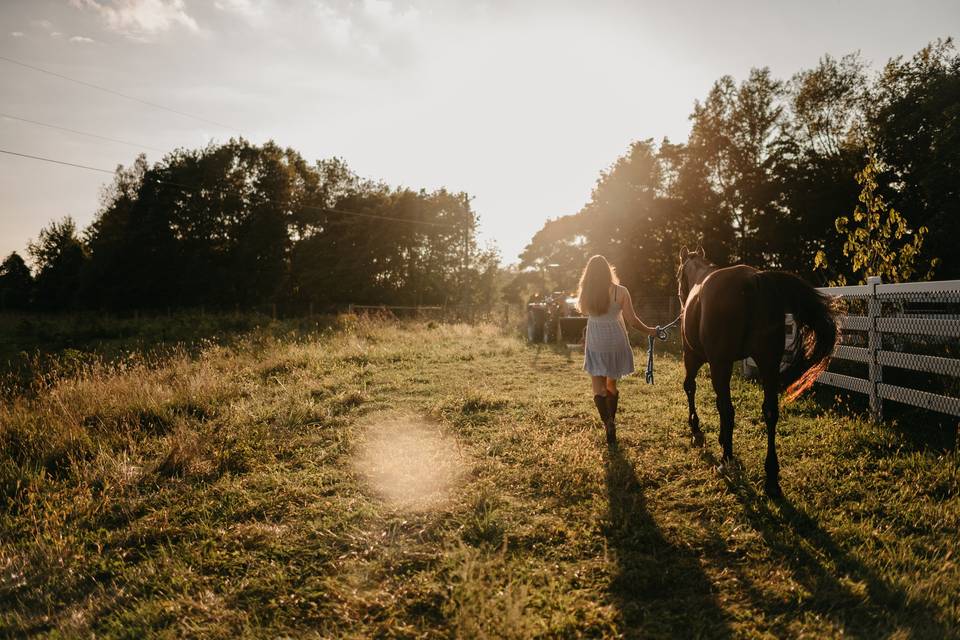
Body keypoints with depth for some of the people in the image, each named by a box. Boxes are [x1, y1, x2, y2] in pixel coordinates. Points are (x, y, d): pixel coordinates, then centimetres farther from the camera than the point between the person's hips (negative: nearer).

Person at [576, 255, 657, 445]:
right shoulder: (620, 292, -8)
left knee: (599, 387, 2)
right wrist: (649, 331, 9)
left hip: (595, 343, -1)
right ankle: (611, 420, 27)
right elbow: (632, 320, -6)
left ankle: (608, 423, -17)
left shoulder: (585, 293, -5)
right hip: (616, 341, 1)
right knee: (611, 384, 19)